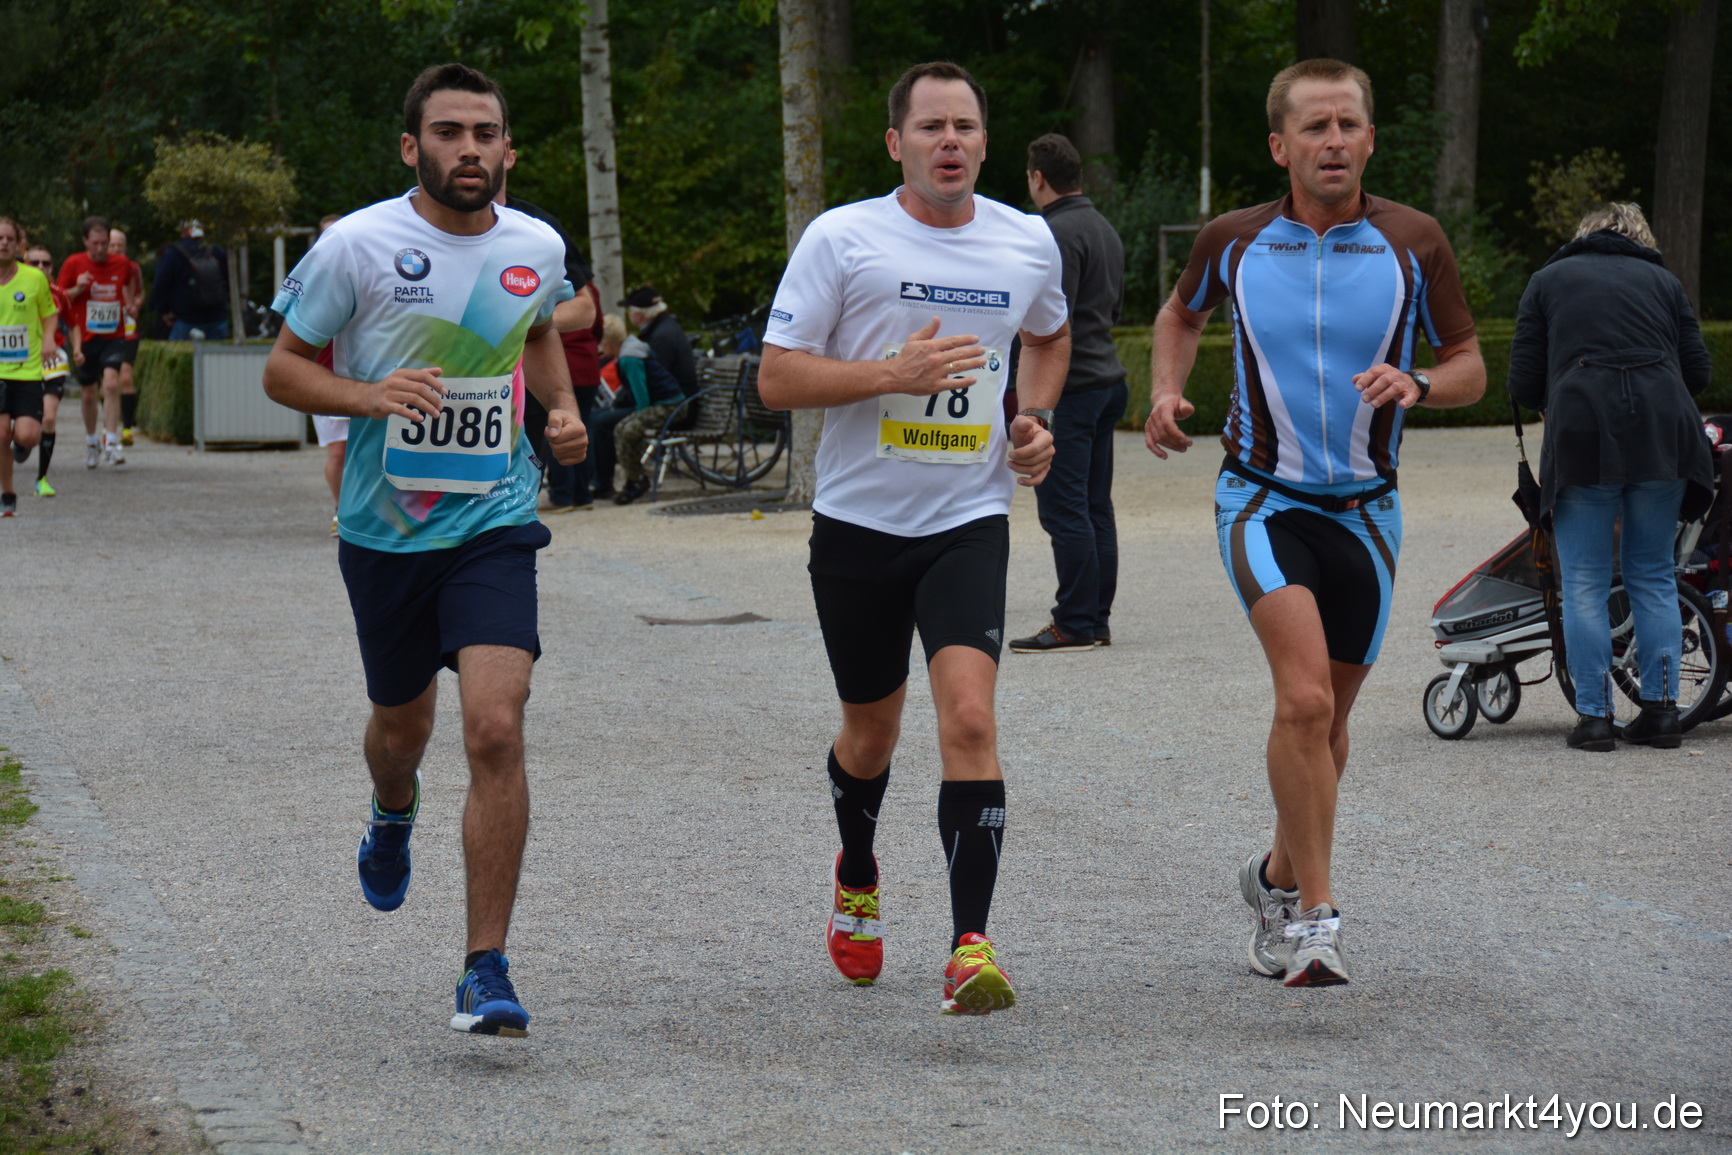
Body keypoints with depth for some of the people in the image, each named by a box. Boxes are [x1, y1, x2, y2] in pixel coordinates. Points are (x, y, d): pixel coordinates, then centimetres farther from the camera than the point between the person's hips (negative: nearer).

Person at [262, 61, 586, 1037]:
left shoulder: (537, 249, 1)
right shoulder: (357, 245, -10)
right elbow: (283, 367, -3)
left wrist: (564, 407, 6)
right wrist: (370, 395, -21)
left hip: (496, 526, 0)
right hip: (385, 529, 0)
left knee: (496, 729, -17)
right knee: (403, 725, 18)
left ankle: (487, 971, -11)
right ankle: (393, 818, 58)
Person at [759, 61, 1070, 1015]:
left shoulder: (1028, 243, 4)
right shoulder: (841, 239, -7)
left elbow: (1048, 336, 26)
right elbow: (776, 378, -9)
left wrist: (1036, 419, 7)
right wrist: (895, 373, -21)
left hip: (970, 521, 1)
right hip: (858, 521, -1)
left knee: (969, 715, -19)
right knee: (871, 732, 15)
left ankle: (971, 949, -18)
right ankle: (856, 879, 46)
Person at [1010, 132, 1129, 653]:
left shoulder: (1059, 233, -14)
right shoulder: (1105, 229, 16)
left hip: (1071, 389, -10)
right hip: (1108, 380, 10)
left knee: (1062, 507, -8)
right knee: (1095, 507, 12)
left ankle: (1075, 624, -9)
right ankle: (1097, 619, 14)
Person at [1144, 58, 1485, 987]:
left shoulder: (1414, 243, -5)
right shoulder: (1233, 240, -4)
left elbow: (1471, 367, 3)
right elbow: (1181, 314, 18)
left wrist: (1416, 384, -19)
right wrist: (1166, 391, 0)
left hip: (1364, 510, 2)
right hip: (1263, 499, -2)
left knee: (1328, 714, 14)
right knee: (1304, 697, -22)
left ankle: (1279, 876, 39)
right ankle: (1315, 917, -17)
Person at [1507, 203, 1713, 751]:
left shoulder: (1549, 280, 18)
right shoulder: (1663, 281, 22)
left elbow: (1524, 383, 11)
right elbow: (1697, 371, 15)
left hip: (1582, 435, -2)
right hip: (1663, 435, 2)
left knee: (1585, 582, 3)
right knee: (1653, 576, 11)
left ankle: (1594, 715, -1)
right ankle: (1661, 708, 8)